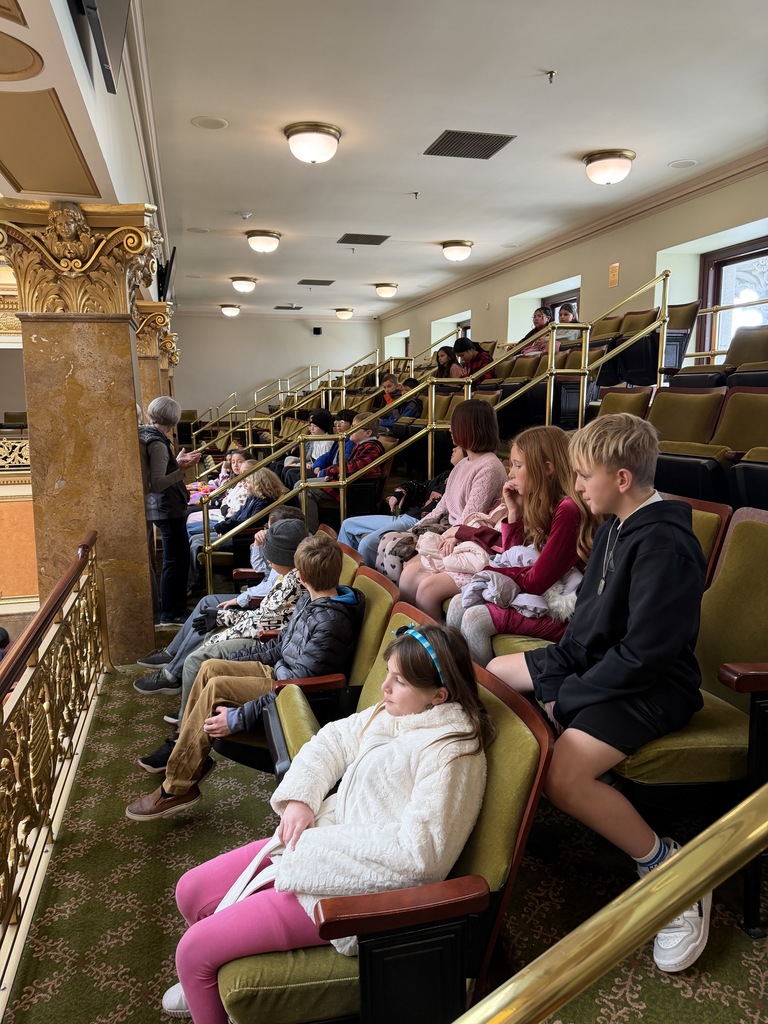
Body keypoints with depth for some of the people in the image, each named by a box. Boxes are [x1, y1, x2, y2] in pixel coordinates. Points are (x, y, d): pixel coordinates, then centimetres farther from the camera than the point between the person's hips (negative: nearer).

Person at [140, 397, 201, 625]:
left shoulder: (146, 436, 9)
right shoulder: (157, 443, -20)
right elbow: (157, 484, -26)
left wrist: (177, 462, 18)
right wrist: (181, 469, -29)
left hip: (159, 508, 10)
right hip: (168, 509, -10)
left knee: (179, 558, 18)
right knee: (175, 561, -1)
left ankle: (177, 608, 28)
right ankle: (169, 614, 9)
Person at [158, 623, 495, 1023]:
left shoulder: (451, 753, -23)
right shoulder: (393, 713, 3)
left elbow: (419, 851, -28)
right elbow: (331, 742, 10)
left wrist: (319, 845, -22)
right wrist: (299, 798, -7)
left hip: (355, 888, -9)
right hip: (321, 837, 9)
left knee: (194, 950, -7)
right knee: (191, 891, 15)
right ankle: (213, 982, 43)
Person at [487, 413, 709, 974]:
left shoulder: (665, 547, -26)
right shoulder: (616, 525, 4)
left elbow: (643, 654, -27)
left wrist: (568, 695, -19)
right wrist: (559, 663, 3)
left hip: (651, 688, -10)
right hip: (596, 658, 10)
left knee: (565, 775, -29)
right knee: (493, 671, 17)